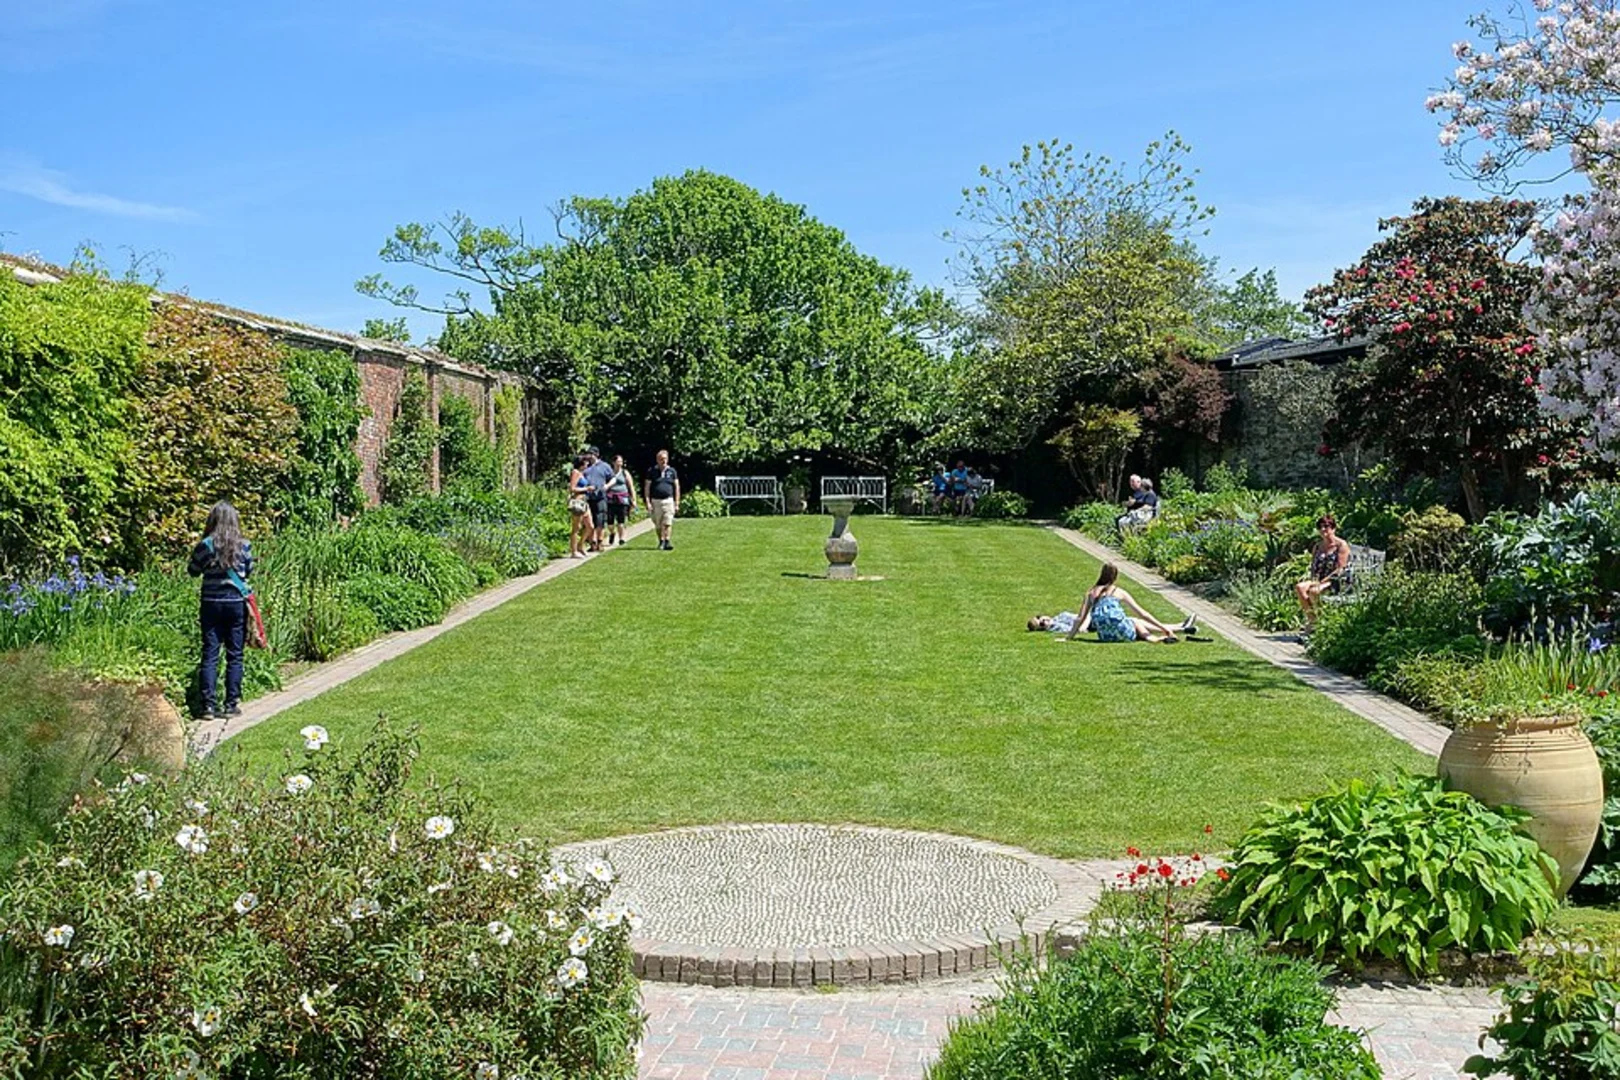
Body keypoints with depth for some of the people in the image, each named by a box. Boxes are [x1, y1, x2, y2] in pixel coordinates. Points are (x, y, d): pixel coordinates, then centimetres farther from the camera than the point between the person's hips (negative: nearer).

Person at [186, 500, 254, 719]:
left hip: (212, 603, 0)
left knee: (210, 655, 5)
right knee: (234, 656, 7)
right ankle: (231, 705, 8)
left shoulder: (205, 545, -7)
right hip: (237, 603, 0)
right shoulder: (244, 545, -5)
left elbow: (193, 571, 6)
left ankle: (209, 705, 2)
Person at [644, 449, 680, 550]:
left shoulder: (672, 471, 9)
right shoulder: (652, 471, 5)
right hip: (655, 501, 0)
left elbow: (677, 487, 11)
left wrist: (677, 502, 6)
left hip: (668, 500, 0)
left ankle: (666, 542, -19)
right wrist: (648, 502, -3)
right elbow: (647, 487, 5)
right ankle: (661, 542, 20)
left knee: (667, 523, -14)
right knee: (658, 525, 7)